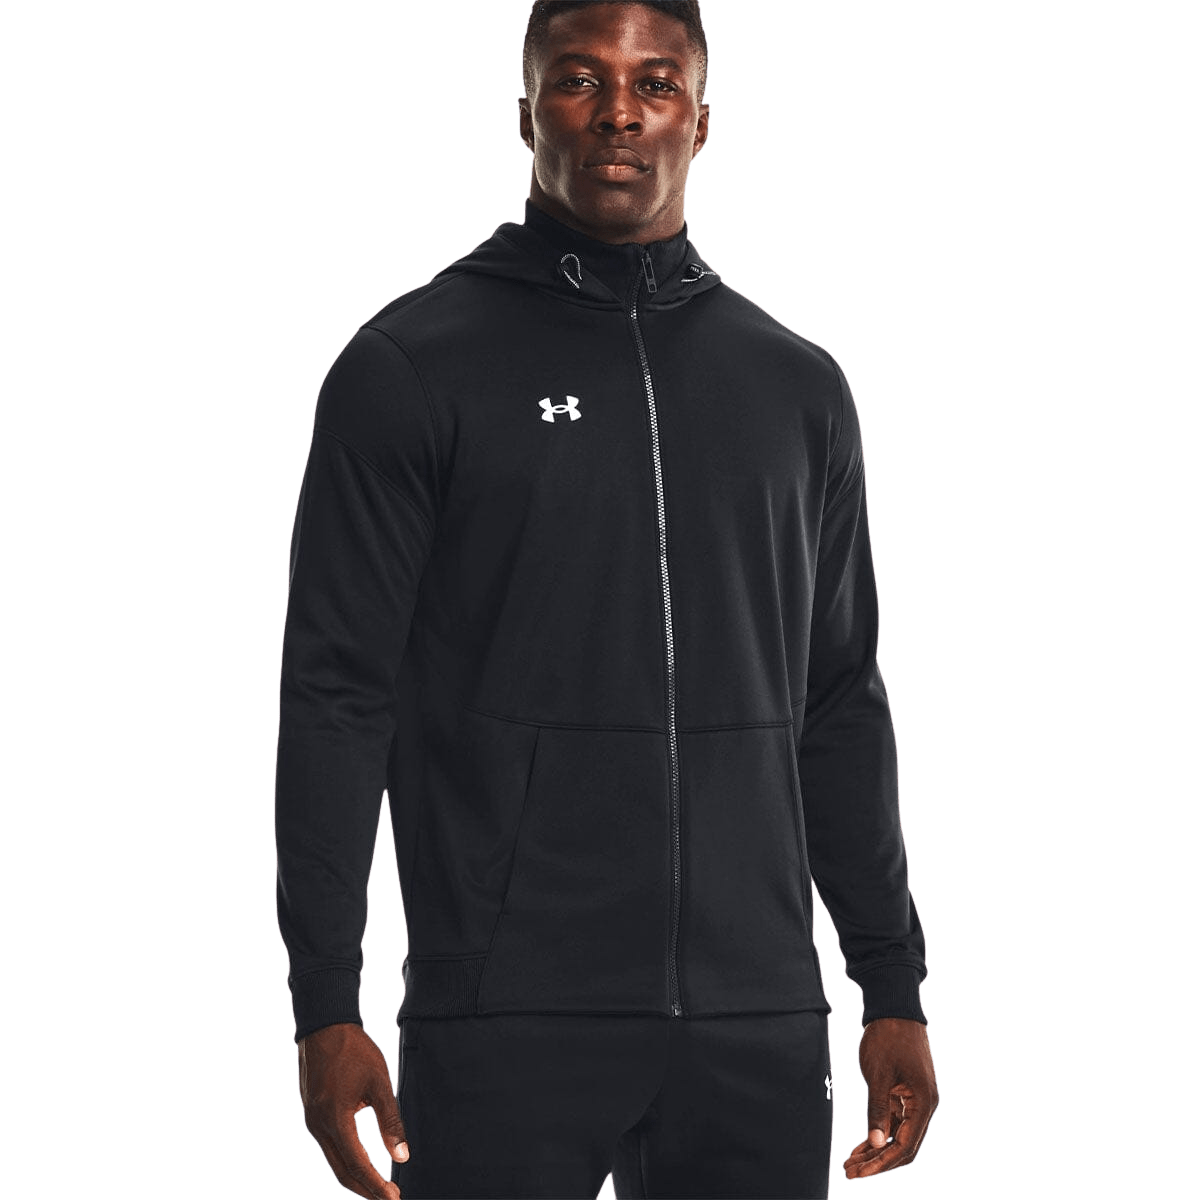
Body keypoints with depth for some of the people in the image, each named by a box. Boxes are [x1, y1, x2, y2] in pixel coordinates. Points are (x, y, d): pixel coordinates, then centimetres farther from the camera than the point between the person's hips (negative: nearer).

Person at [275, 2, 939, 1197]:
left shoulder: (795, 384, 13)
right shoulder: (410, 366, 0)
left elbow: (841, 705, 16)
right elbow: (336, 695, -3)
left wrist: (894, 986, 11)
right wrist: (325, 1006, -10)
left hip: (756, 1024, 4)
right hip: (508, 1022, -4)